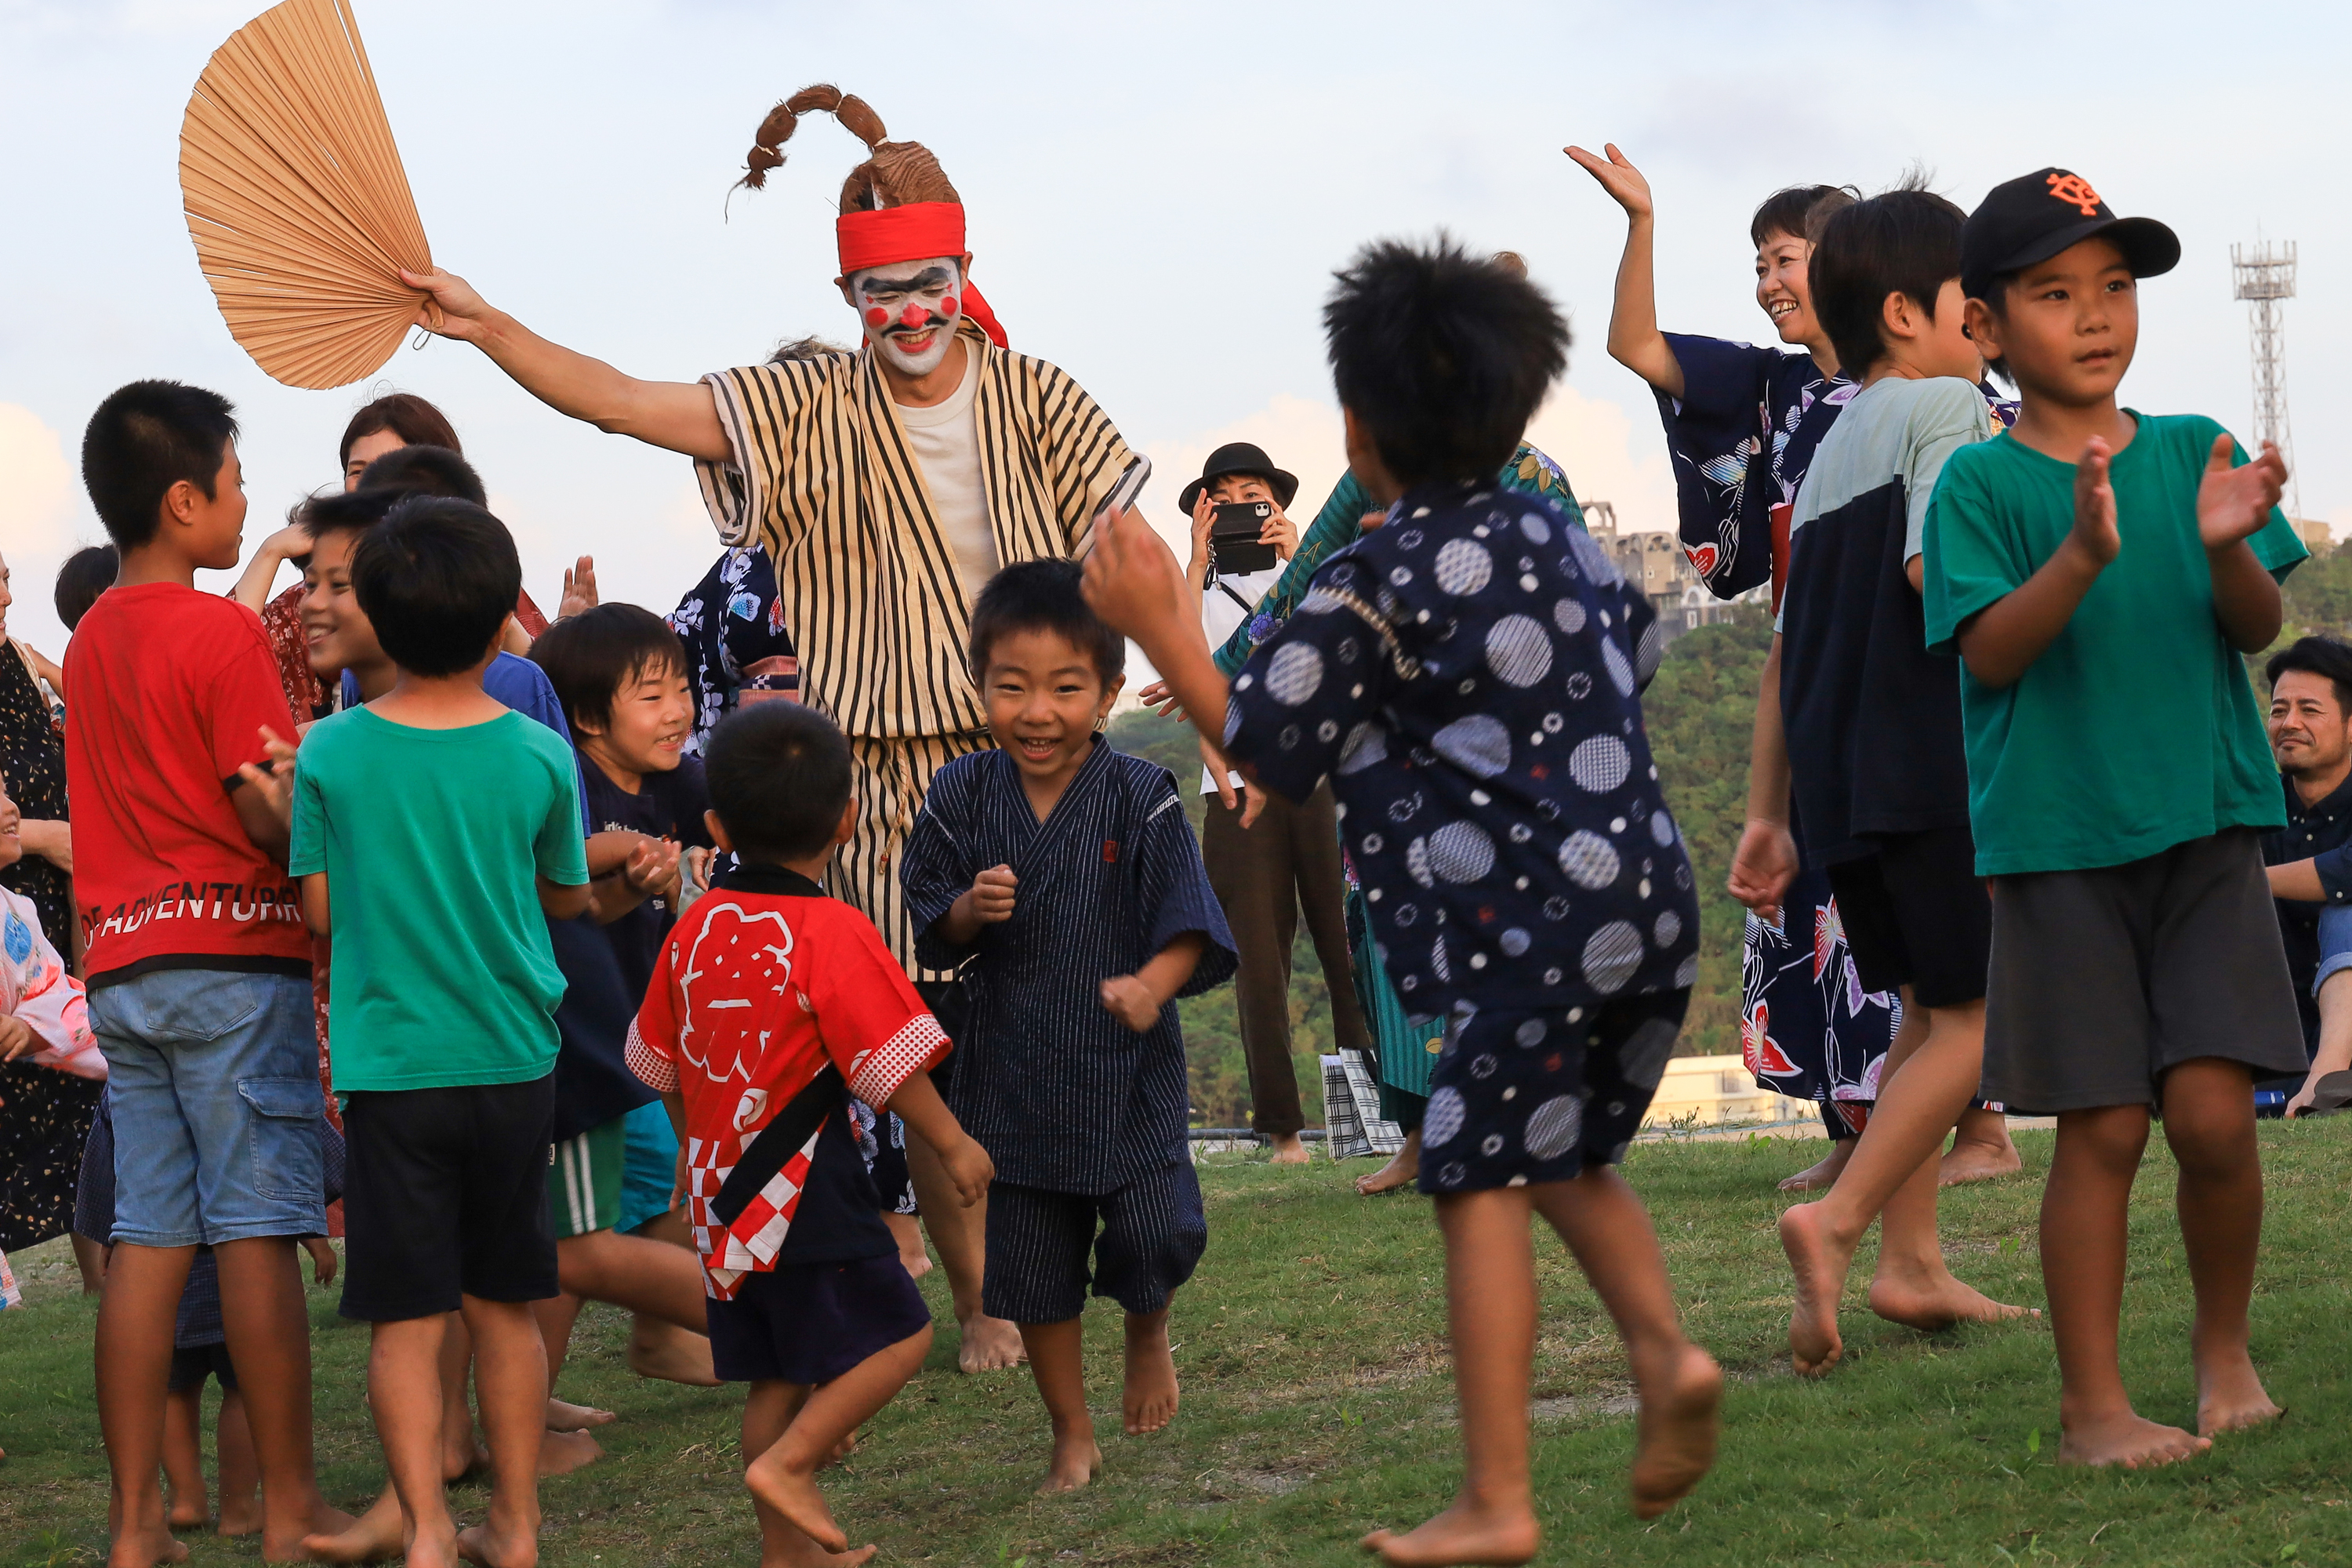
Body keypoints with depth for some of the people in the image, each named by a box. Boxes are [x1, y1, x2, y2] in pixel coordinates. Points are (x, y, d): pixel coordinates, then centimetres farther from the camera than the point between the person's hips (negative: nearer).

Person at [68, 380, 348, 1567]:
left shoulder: (92, 638, 14)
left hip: (122, 965, 7)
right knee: (258, 1233, -4)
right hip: (233, 954, -7)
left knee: (148, 1239, 5)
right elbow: (268, 814, -12)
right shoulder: (222, 634, -9)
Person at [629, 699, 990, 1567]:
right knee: (897, 1335, 1)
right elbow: (889, 1064, -15)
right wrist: (953, 1145, -2)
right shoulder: (835, 933, -16)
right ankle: (787, 1463, -11)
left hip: (723, 1194, 8)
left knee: (777, 1375, 14)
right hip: (806, 1190, -7)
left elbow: (661, 1063, 16)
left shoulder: (694, 930, 5)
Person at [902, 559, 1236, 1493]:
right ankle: (1072, 1436, 28)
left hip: (1127, 1066, -2)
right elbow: (933, 933, 5)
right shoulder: (961, 798, -2)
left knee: (1157, 1236, -13)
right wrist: (971, 911, -17)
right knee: (1032, 1268, 9)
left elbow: (1188, 921, -12)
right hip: (1011, 1069, 3)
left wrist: (1154, 983, -32)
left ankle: (1149, 1336, 23)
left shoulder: (1141, 800, -10)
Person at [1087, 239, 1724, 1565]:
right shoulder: (1558, 535, 13)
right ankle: (1666, 1350, -2)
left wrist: (1156, 622, 3)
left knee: (1483, 1184, -1)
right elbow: (1635, 646, 30)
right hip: (1652, 894, 8)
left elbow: (1268, 741, -5)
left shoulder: (1377, 584, -9)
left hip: (1533, 922, -8)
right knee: (1570, 1160, 22)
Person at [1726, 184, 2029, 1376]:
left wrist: (1766, 813, 19)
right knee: (1976, 1016, -4)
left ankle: (1912, 1264, 12)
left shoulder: (1829, 448, 21)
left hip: (1836, 780, 8)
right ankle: (1841, 1219, -18)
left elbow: (1786, 647, 19)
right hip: (1933, 762, -8)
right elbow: (1935, 563, -22)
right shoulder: (1944, 406, -4)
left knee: (1929, 1011, 16)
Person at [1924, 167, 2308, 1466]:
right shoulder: (1981, 483, -2)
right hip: (2057, 840, -2)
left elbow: (2258, 629, 2)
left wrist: (2229, 546, -20)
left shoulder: (2193, 451, 6)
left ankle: (2224, 1343, 20)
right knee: (2103, 1128, -1)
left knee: (2211, 1110, -6)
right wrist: (2084, 555, -26)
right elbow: (1987, 654, -11)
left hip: (2205, 826, 2)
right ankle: (2091, 1401, 11)